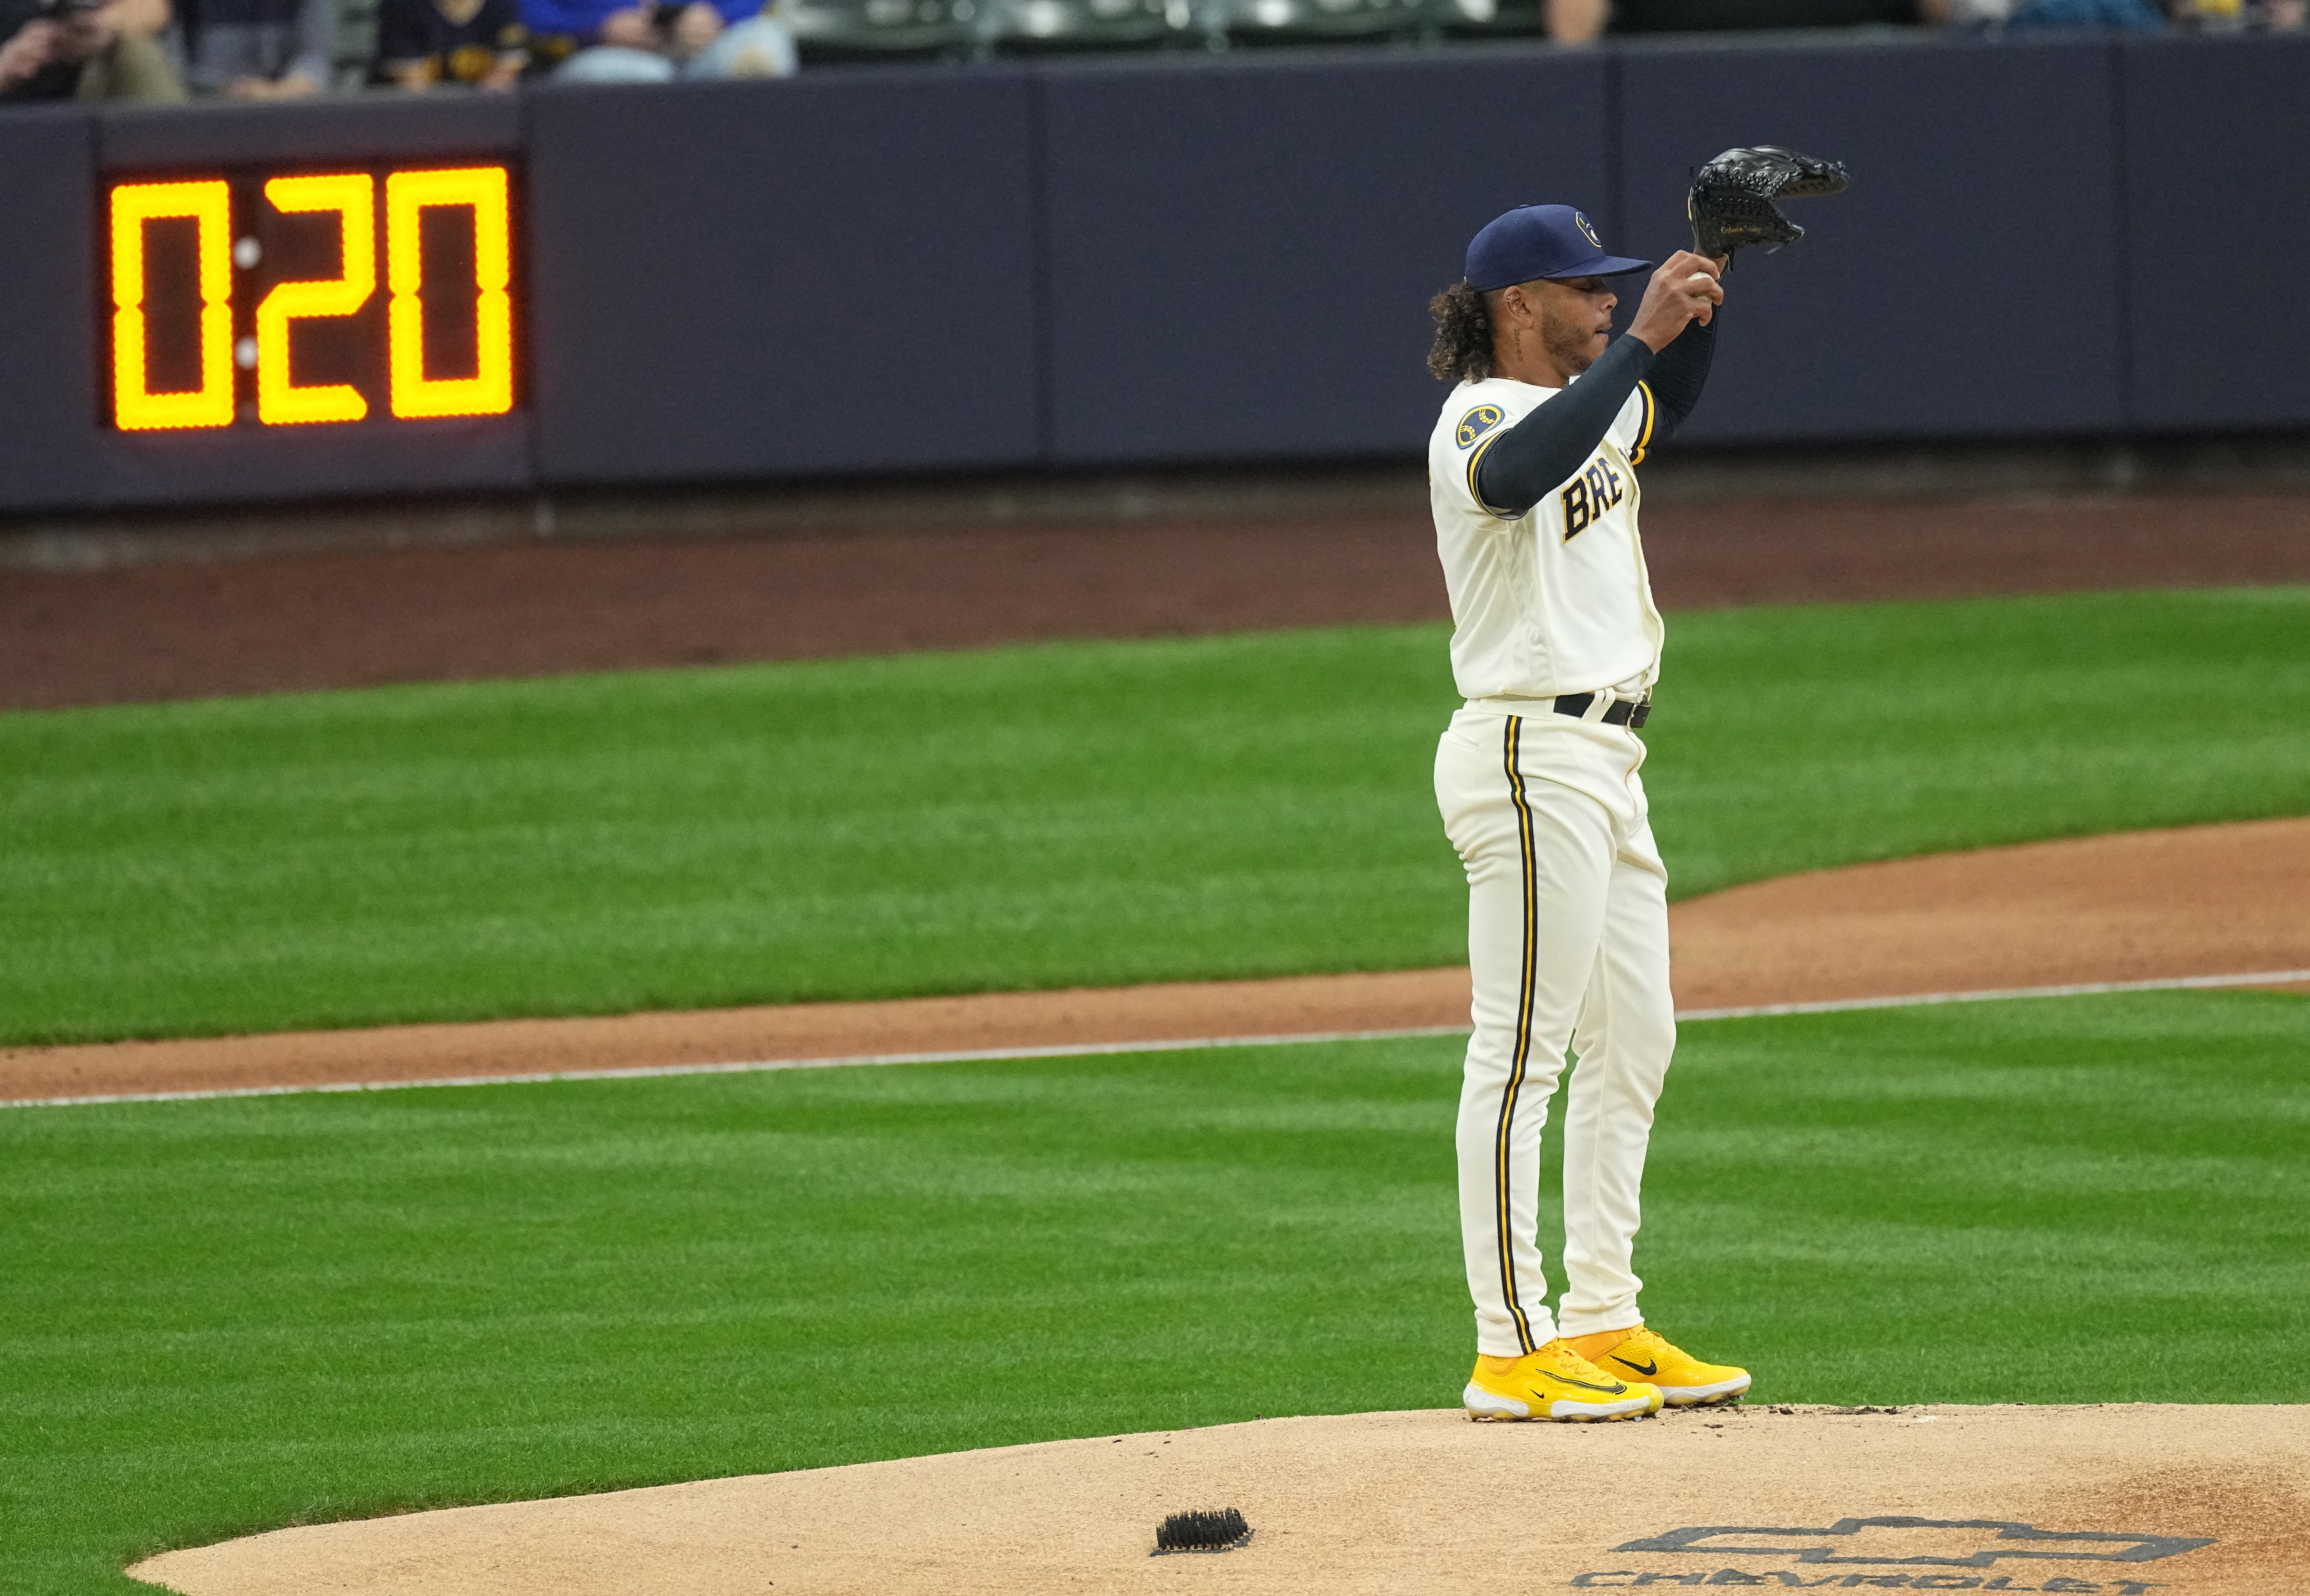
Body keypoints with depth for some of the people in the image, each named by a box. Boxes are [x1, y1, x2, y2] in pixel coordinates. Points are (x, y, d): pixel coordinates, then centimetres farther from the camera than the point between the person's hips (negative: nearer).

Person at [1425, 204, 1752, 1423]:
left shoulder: (1593, 402, 15)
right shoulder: (1480, 420, -13)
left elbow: (1665, 408, 35)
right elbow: (1519, 475, -36)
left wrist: (1698, 308, 15)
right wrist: (1641, 338, -37)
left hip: (1604, 763, 10)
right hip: (1529, 759, -10)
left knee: (1632, 1042, 13)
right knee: (1522, 1048, -10)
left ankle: (1602, 1322, 20)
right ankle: (1509, 1351, -10)